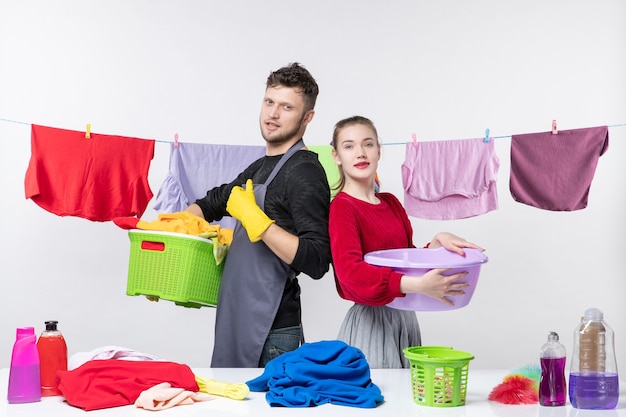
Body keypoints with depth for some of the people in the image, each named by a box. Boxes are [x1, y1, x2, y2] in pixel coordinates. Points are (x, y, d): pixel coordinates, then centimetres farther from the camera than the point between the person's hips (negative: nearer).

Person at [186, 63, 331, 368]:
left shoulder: (305, 173, -13)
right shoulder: (259, 168, 14)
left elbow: (316, 262, -23)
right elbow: (213, 202, 31)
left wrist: (252, 216, -20)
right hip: (237, 321, 9)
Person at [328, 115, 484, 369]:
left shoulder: (391, 203, 11)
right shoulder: (342, 207, -12)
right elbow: (350, 271, -26)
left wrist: (436, 243, -5)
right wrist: (417, 285, -35)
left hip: (405, 318, 7)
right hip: (370, 321, -7)